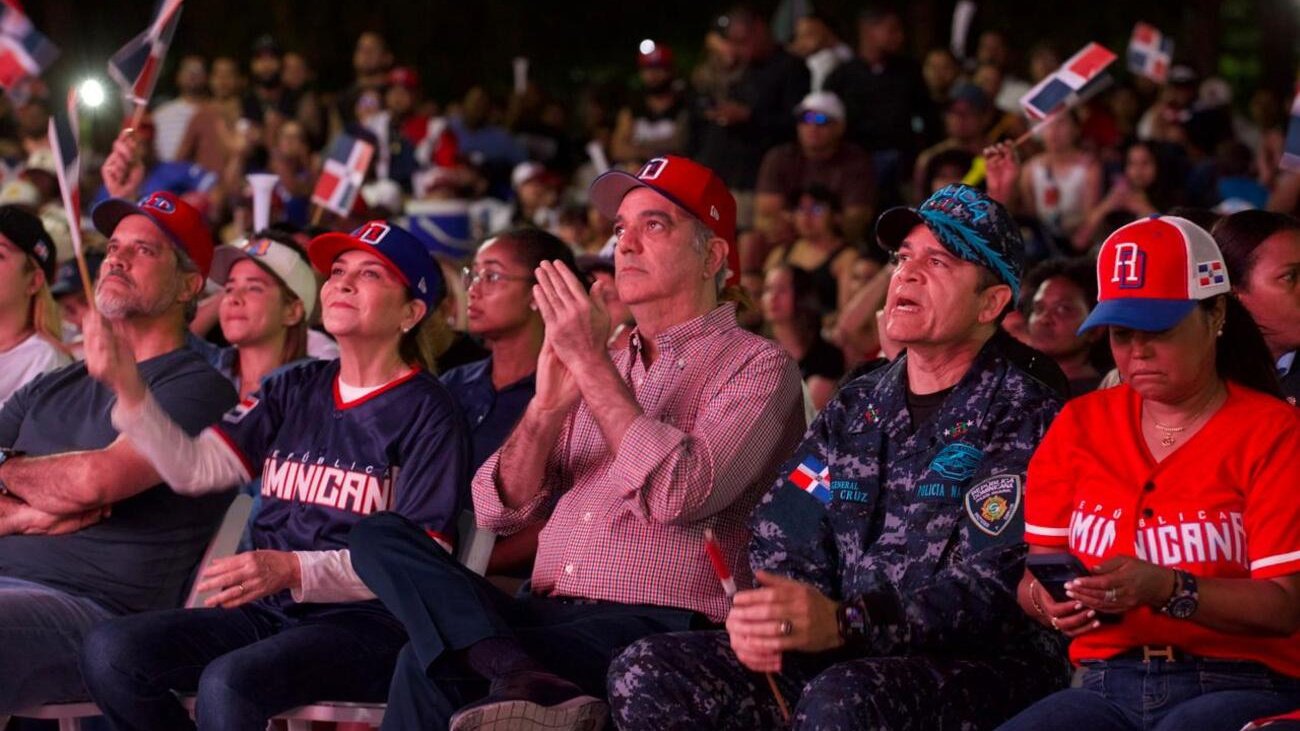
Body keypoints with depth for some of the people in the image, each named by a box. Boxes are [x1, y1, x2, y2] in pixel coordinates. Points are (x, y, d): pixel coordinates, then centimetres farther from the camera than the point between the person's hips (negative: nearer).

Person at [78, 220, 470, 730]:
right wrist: (126, 386, -7)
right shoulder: (295, 391, 17)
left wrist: (294, 570, -23)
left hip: (367, 624, -6)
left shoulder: (426, 412, -2)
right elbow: (194, 468, 7)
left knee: (229, 682, -35)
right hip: (268, 613, 6)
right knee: (110, 651, -16)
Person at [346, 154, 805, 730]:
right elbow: (499, 510, 13)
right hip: (546, 614, 8)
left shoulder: (756, 367, 2)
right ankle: (528, 681, -37)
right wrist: (545, 408, -5)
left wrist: (592, 364, -12)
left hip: (656, 624, -8)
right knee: (380, 537, -20)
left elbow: (678, 495, -17)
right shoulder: (604, 367, 23)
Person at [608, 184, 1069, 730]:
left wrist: (842, 624, -31)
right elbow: (783, 542, 11)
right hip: (846, 661, 7)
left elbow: (985, 594, -16)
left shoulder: (1023, 419, -4)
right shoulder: (854, 409, 18)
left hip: (982, 666, -7)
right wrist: (757, 616, -14)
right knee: (645, 674, -13)